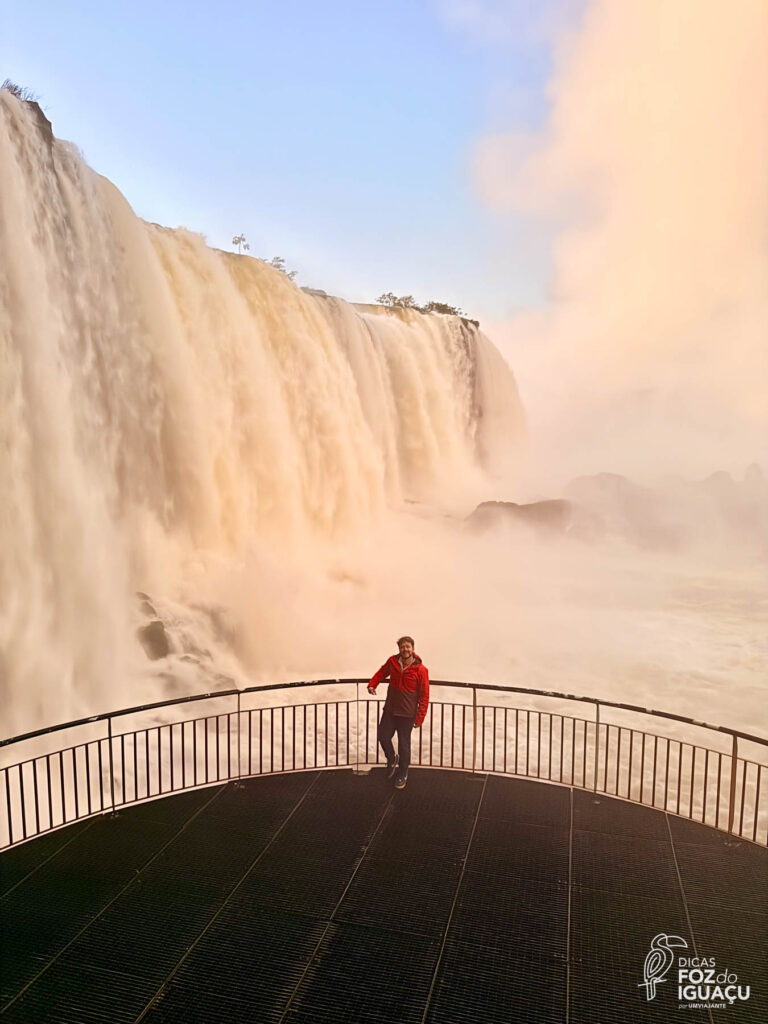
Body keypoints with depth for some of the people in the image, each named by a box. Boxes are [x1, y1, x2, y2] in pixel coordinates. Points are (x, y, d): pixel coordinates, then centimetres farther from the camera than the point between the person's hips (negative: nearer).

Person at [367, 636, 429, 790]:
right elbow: (382, 672, 14)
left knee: (404, 745, 8)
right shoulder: (392, 661, -7)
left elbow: (424, 696, -12)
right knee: (383, 737, 10)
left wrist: (419, 718, -12)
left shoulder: (421, 670, -18)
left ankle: (402, 774, 32)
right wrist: (372, 684, -4)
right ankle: (392, 759, 41)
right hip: (389, 710, 4)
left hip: (407, 714, -4)